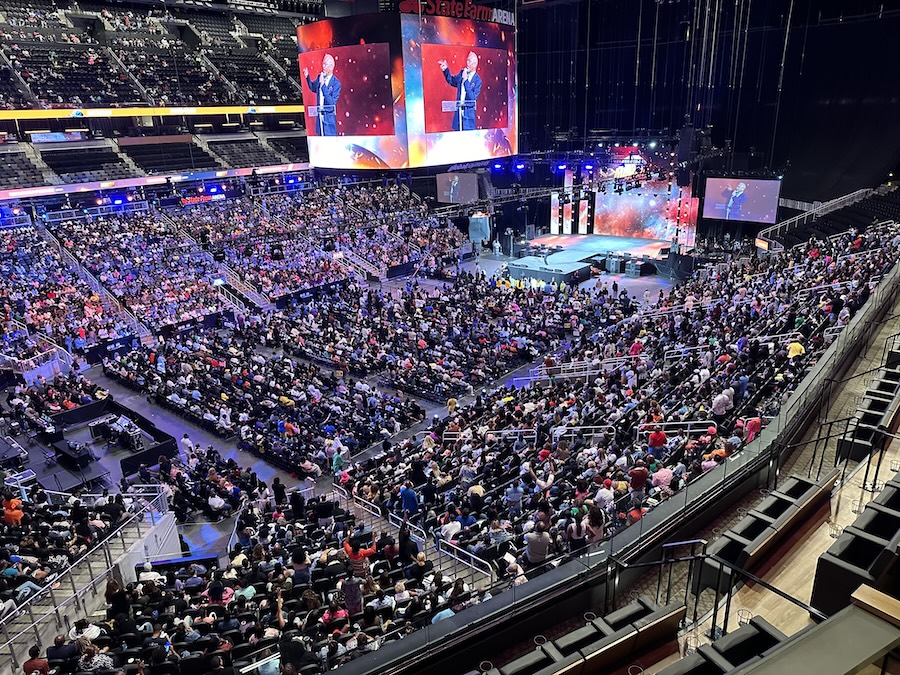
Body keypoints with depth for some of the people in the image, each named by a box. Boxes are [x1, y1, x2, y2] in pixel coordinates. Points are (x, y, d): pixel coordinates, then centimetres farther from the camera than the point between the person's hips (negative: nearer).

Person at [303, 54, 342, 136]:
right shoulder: (320, 77, 4)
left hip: (329, 117, -6)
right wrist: (307, 77, 6)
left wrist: (323, 85, -26)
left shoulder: (336, 83, -14)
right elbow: (313, 88, 24)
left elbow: (332, 102, -24)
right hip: (319, 115, 6)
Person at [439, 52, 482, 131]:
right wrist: (446, 70, 7)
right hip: (458, 112, 5)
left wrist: (466, 80, -21)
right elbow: (451, 81, 25)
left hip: (468, 114, -5)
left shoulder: (477, 80, -10)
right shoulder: (462, 73, 7)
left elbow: (473, 98, -20)